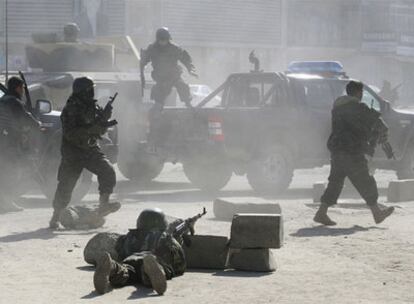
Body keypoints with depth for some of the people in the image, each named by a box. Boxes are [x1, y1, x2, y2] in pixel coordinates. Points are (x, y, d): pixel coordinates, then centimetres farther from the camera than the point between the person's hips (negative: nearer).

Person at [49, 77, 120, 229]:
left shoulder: (93, 107, 6)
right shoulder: (70, 110, -14)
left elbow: (101, 129, 14)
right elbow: (70, 134, -23)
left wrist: (104, 118, -8)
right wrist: (91, 130, -30)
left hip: (91, 149, 5)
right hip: (73, 152, -5)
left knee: (108, 172, -14)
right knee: (66, 183, -2)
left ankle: (103, 204, -9)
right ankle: (55, 216, 11)